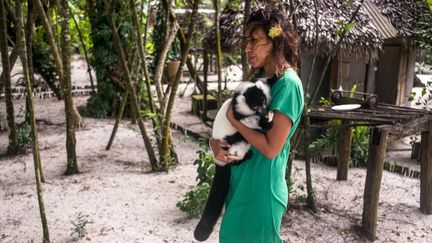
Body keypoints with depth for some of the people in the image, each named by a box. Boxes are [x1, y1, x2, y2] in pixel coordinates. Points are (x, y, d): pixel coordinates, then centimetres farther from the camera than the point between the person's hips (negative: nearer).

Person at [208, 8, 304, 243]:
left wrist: (233, 118, -14)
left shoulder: (288, 83, -18)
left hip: (262, 187, -8)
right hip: (240, 181, 8)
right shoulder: (260, 78, 8)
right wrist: (214, 142, -8)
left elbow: (271, 148, -23)